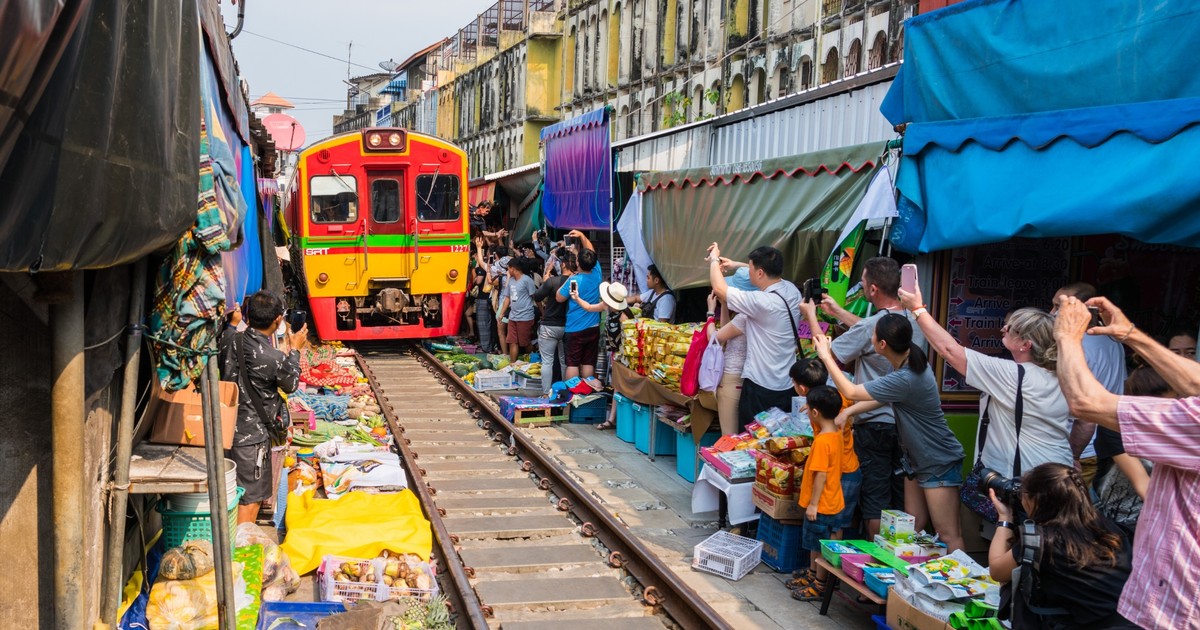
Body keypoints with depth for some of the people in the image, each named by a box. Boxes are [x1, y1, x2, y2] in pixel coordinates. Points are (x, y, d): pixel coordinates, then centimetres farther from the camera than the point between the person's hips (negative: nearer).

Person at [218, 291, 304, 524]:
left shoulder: (230, 339, -8)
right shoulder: (276, 359, -23)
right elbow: (291, 385, -3)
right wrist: (294, 350, 9)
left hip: (226, 425, 7)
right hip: (251, 434, -7)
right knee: (250, 497, 6)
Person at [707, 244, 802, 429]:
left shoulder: (762, 302, -24)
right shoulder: (792, 290, -1)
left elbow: (719, 288, -17)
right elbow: (767, 272, 22)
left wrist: (714, 260, 0)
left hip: (761, 386, -8)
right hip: (787, 384, 8)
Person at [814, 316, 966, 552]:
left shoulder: (906, 378, -30)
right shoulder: (905, 362, -2)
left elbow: (851, 392, -23)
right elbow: (882, 398, 12)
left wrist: (826, 356, -13)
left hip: (939, 462, -9)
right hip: (917, 459, 9)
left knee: (948, 534, -4)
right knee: (913, 528, 12)